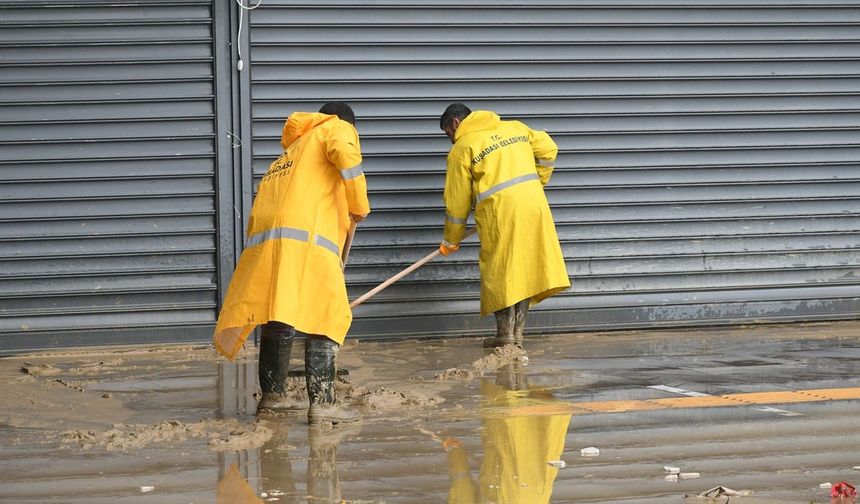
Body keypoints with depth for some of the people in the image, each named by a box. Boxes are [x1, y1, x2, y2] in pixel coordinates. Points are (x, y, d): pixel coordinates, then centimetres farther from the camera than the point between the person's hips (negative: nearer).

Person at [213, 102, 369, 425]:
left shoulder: (293, 149, 37)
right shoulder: (338, 128, 15)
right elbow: (345, 156, -9)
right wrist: (359, 207, 1)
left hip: (264, 237, 7)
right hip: (306, 236, -7)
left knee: (278, 318, 16)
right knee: (324, 319, -6)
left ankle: (272, 394, 25)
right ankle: (322, 403, -12)